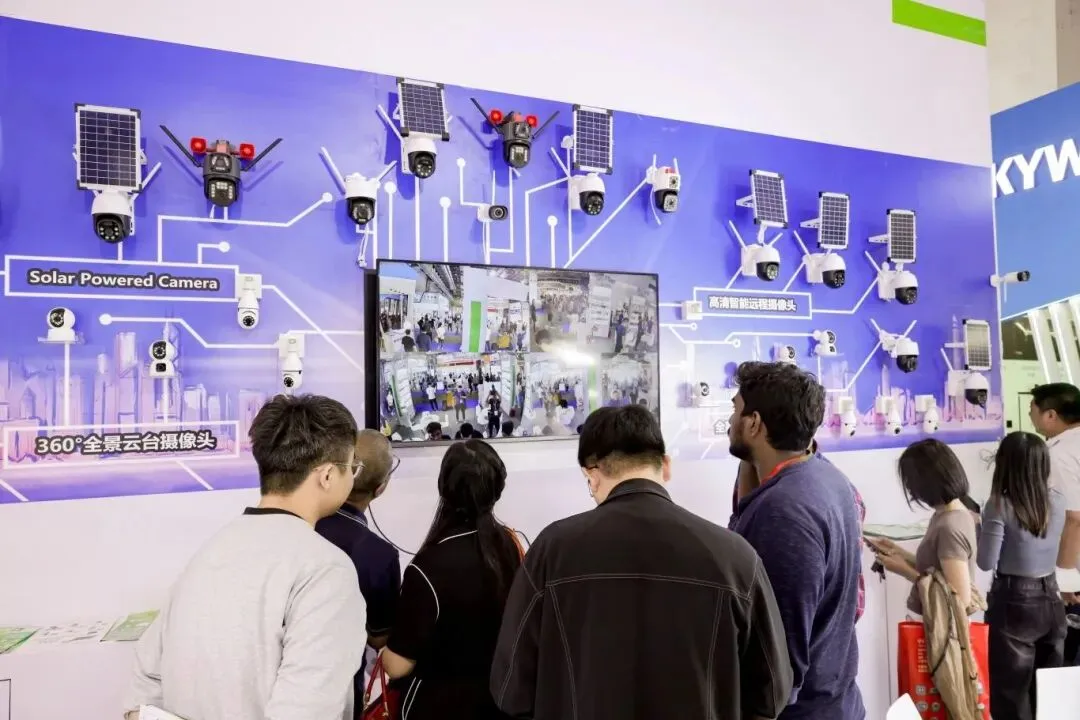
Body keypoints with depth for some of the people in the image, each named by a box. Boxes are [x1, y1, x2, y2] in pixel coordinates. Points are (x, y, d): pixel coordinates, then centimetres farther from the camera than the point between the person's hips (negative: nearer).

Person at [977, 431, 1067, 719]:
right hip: (1050, 599, 6)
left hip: (1013, 602, -6)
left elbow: (987, 563, -16)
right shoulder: (1057, 502, -2)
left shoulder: (1000, 506, -19)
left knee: (1011, 690, 7)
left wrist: (977, 527, -2)